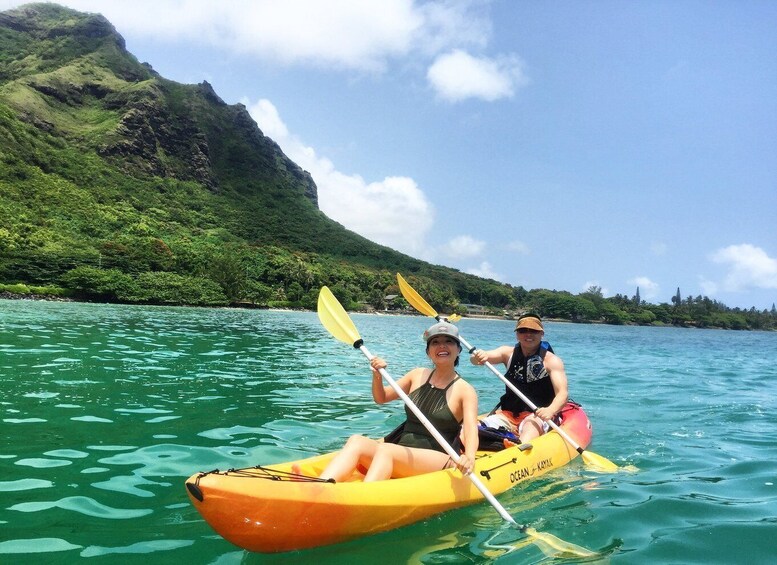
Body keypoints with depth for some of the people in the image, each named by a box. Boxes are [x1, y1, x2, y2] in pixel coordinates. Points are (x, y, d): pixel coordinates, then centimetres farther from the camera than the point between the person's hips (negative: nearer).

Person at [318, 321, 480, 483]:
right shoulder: (418, 375, 14)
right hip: (402, 453, 5)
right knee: (356, 441, -23)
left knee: (385, 450, -33)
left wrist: (469, 457, -40)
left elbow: (471, 429, -18)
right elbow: (381, 398, 22)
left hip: (439, 461, -5)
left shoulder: (465, 390, -2)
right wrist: (377, 376, 0)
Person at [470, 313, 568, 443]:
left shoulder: (551, 360, -4)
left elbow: (563, 393, -15)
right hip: (507, 414, 4)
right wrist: (478, 357, -32)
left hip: (537, 415, -4)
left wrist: (550, 410, -37)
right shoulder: (509, 353, 7)